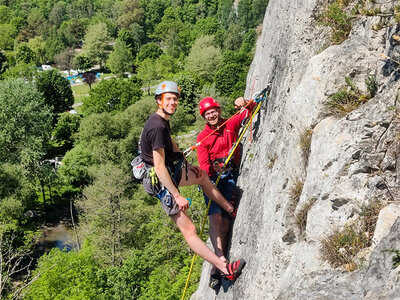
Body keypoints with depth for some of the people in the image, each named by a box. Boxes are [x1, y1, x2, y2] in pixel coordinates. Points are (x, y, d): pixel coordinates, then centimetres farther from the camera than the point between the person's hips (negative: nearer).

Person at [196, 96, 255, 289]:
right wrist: (213, 169, -27)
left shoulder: (231, 125, 11)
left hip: (230, 176, 1)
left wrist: (245, 104, -9)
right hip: (211, 177, 0)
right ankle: (221, 259, -26)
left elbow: (251, 110, 14)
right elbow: (203, 164, -5)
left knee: (226, 220, -10)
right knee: (215, 217, -20)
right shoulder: (202, 137, 6)